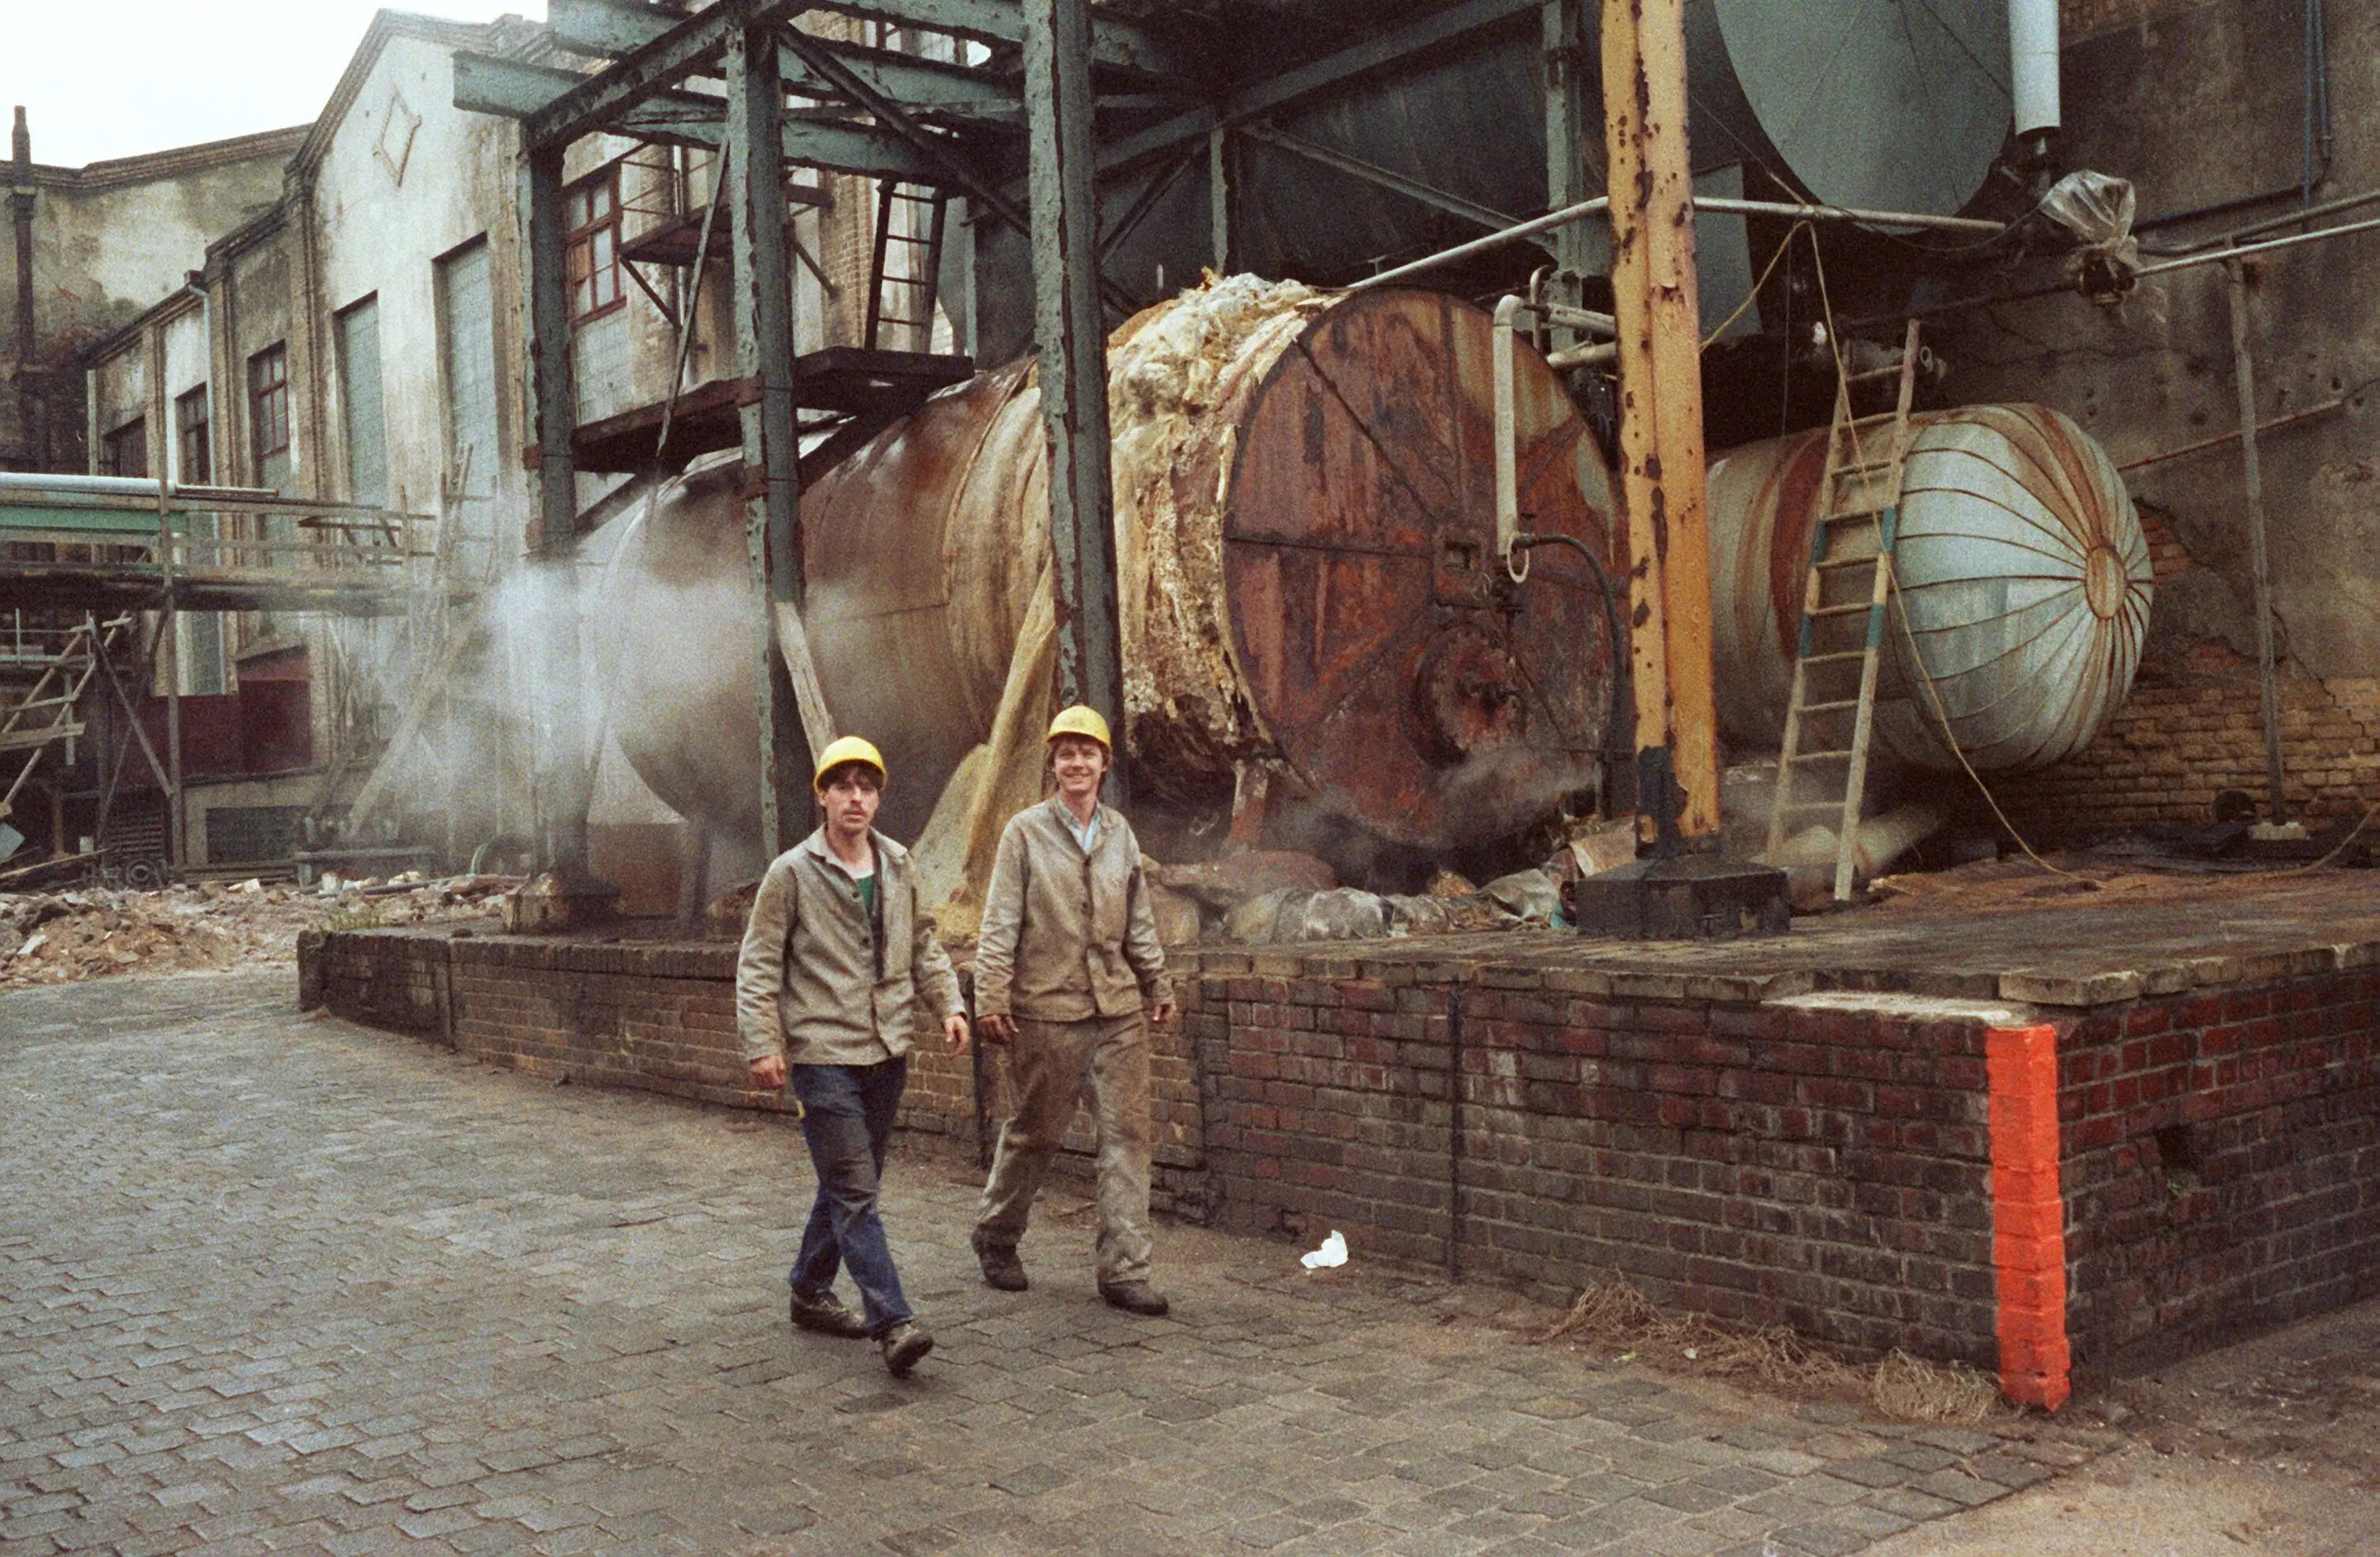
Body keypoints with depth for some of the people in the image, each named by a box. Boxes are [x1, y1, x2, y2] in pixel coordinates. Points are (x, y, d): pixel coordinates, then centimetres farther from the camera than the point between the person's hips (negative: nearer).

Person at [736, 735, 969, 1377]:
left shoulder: (899, 868, 10)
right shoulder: (792, 873, -5)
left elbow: (923, 946, 20)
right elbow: (758, 964, -3)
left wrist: (948, 1004, 6)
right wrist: (763, 1045, -10)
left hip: (886, 1053, 6)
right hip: (822, 1054, -6)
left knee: (849, 1185, 16)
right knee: (855, 1192, -10)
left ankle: (811, 1292, 32)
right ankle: (893, 1323, -12)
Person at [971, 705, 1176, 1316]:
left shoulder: (1119, 832, 11)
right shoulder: (1026, 831, -2)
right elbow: (1000, 922, -5)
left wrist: (1158, 985, 19)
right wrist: (991, 999, -11)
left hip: (1118, 1009, 4)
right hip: (1047, 1009, -4)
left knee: (1127, 1134, -1)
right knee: (1035, 1132, 7)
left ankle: (1124, 1270, 5)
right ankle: (996, 1236, 31)